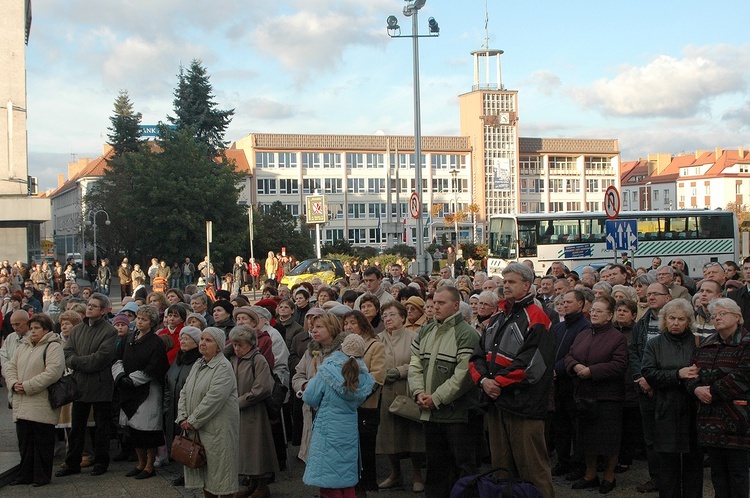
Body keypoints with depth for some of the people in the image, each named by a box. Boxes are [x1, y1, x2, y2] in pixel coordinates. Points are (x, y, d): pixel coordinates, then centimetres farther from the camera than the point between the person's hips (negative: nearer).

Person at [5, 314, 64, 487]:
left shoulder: (53, 347, -7)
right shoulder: (23, 346, 18)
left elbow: (53, 372, -19)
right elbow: (10, 367, 15)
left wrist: (28, 386, -18)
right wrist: (14, 383, -6)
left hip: (42, 404, -7)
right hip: (22, 404, 7)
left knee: (42, 441, 0)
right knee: (24, 440, 11)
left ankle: (42, 476, 9)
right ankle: (25, 475, 19)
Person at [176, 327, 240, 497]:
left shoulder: (223, 367, -13)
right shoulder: (197, 365, 14)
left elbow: (214, 398, -22)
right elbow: (184, 393, 13)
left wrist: (193, 421, -17)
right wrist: (183, 418, -2)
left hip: (218, 429, -8)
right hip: (196, 428, 8)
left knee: (220, 472, -2)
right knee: (203, 472, 14)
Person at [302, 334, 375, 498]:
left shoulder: (326, 372, -15)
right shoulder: (363, 377, -4)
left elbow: (310, 399, -9)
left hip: (328, 432, -4)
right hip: (351, 433, 4)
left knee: (329, 483, 2)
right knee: (347, 480, 17)